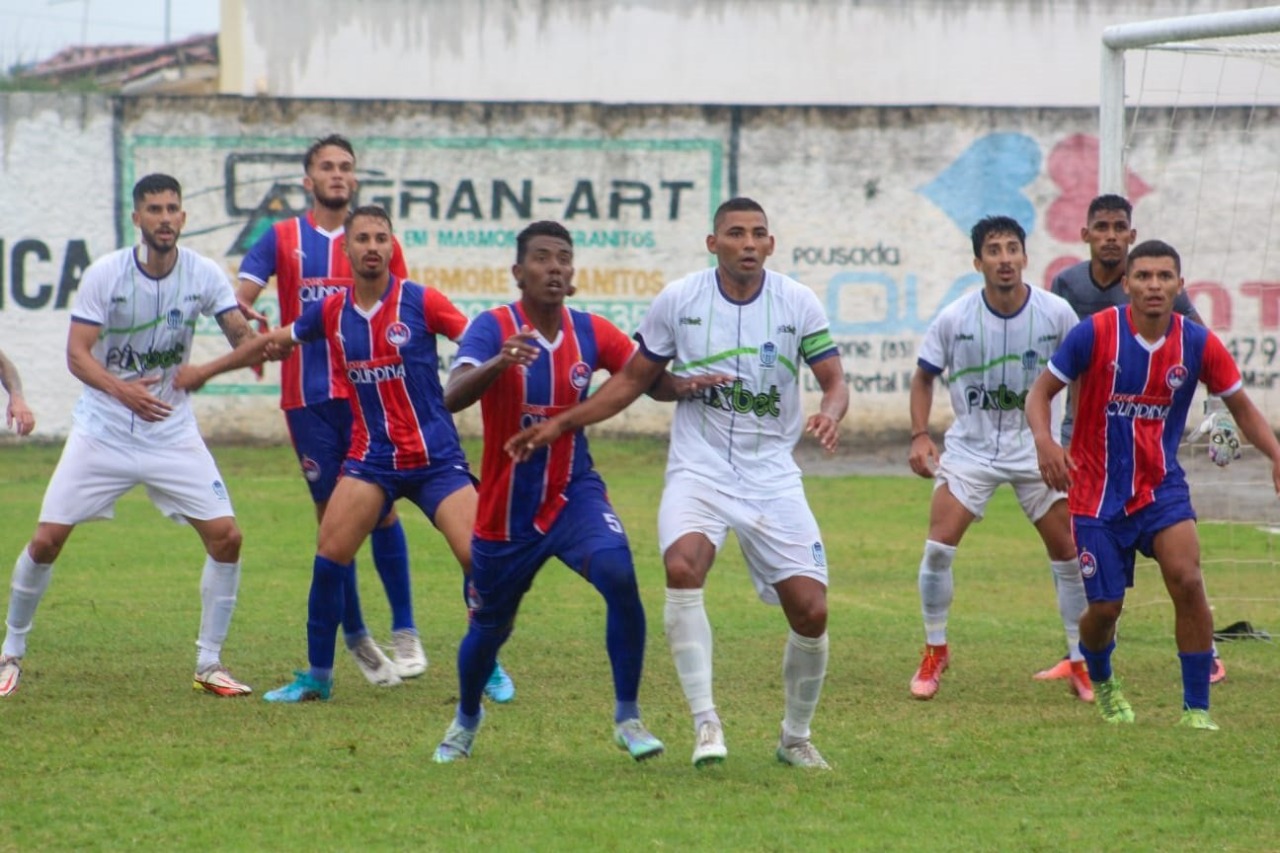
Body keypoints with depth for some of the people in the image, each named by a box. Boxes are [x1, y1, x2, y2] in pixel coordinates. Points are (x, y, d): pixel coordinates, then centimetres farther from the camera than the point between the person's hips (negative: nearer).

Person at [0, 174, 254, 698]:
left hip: (172, 433, 2)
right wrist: (121, 389, -32)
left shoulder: (204, 275, -6)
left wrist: (256, 341, -31)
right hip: (102, 432, -2)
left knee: (225, 536, -10)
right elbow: (77, 355, -14)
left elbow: (242, 338, -6)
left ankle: (209, 664, 4)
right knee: (47, 539, -6)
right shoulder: (105, 274, -12)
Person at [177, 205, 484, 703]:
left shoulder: (421, 303, -7)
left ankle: (488, 666, 6)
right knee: (329, 555, -9)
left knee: (477, 555, -13)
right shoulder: (331, 313, 4)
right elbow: (273, 342, 20)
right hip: (370, 458, 3)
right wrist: (206, 371, 28)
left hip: (436, 457, -2)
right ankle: (317, 676, 5)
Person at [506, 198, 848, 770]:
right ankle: (705, 722, -25)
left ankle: (796, 738, 18)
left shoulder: (798, 304, -2)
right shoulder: (677, 301, -1)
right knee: (683, 567, -30)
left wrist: (829, 414, -23)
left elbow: (835, 383, 1)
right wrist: (560, 423, 4)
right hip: (698, 470, -1)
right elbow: (634, 379, 10)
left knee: (810, 611, -6)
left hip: (772, 476, 1)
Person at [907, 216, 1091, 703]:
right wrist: (920, 435, -8)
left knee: (1069, 550, -2)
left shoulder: (1056, 313, -10)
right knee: (939, 546, -13)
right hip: (970, 445, 0)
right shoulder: (955, 319, -10)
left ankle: (1080, 663, 13)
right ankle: (934, 652, 7)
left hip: (1037, 447, 1)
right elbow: (924, 377, 4)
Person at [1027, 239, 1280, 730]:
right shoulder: (1095, 334, -14)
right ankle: (1101, 680, 37)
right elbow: (1041, 392, -6)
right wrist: (1044, 440, -27)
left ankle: (1196, 708, -9)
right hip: (1098, 491, -1)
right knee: (1105, 608, 1)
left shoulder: (1198, 344, -8)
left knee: (1187, 580, -21)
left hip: (1161, 485, 1)